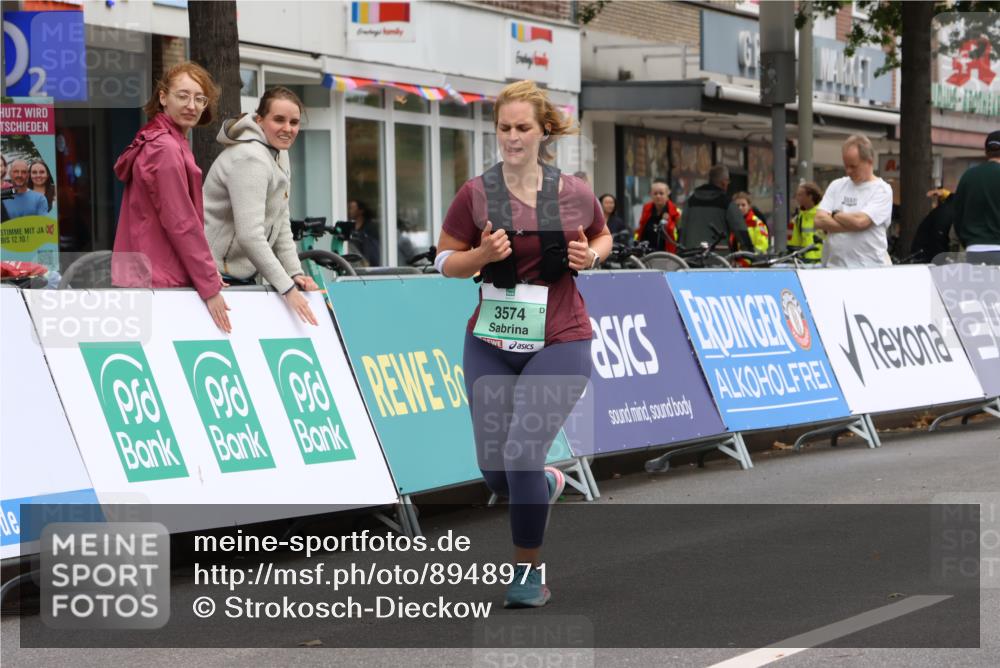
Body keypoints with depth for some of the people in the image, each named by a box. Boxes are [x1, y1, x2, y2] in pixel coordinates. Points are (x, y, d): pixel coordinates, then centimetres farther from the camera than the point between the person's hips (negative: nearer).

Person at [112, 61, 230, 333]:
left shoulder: (154, 143, 18)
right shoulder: (166, 149, -13)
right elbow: (182, 225, -15)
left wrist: (207, 274, 18)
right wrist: (209, 287, -12)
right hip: (159, 282, -10)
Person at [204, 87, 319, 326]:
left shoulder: (279, 154, 10)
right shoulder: (250, 160, -22)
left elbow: (281, 223, 13)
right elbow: (250, 235, -29)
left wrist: (295, 273, 1)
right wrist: (287, 288, -28)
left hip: (243, 275, 10)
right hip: (218, 277, -10)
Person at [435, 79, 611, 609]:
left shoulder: (575, 195, -3)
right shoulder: (476, 195, -5)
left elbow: (602, 236, 17)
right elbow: (445, 261, 3)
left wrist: (591, 256, -5)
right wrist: (482, 255, -17)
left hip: (558, 343, -2)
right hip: (490, 344, 2)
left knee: (522, 453, -15)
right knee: (494, 471, 4)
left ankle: (528, 572, 5)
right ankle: (547, 484, 43)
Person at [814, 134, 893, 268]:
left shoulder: (882, 190, 0)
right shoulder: (837, 186, 14)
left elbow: (860, 221, -14)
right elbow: (820, 220, 2)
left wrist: (835, 216, 2)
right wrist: (850, 223, -10)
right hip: (834, 266, 4)